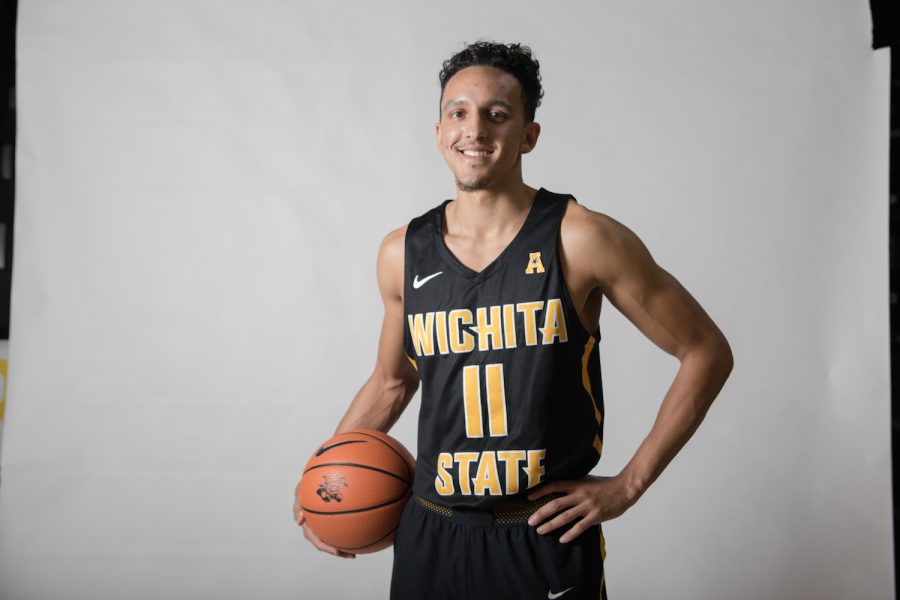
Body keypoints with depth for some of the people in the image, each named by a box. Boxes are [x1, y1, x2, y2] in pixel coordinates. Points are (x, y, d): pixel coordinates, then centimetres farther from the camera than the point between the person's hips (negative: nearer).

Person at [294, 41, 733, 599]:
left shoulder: (582, 240, -11)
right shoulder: (403, 253, 1)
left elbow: (706, 353, -5)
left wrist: (627, 485, -6)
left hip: (549, 540, -3)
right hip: (430, 538, 4)